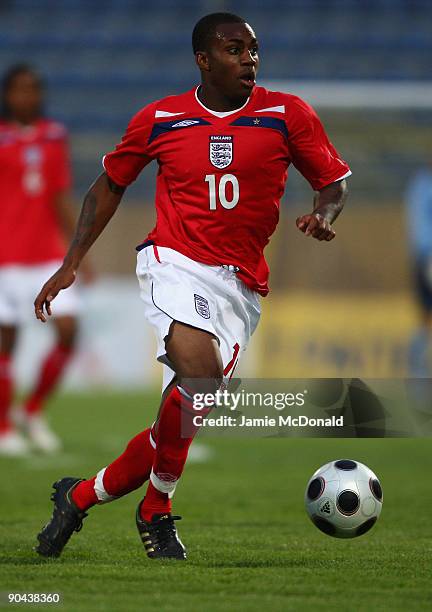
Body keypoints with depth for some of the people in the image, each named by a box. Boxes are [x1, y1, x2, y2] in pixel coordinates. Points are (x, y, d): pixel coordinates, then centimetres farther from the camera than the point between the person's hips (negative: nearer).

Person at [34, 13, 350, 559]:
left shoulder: (286, 114, 3)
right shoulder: (159, 119, 4)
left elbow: (334, 183, 10)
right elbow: (110, 185, 18)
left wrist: (323, 216, -14)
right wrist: (71, 264, 13)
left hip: (241, 286, 2)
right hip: (175, 263, -2)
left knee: (177, 423, -2)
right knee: (200, 374, -29)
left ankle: (82, 495, 20)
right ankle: (157, 512, -12)